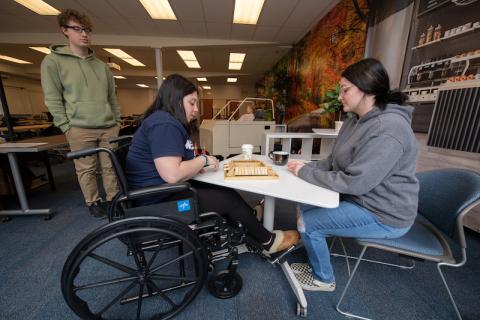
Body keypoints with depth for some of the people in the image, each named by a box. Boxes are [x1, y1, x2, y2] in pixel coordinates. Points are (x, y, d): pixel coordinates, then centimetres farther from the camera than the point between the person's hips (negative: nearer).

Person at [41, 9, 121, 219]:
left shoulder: (101, 65, 15)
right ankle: (93, 203, 21)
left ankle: (113, 200, 21)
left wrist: (117, 121, 10)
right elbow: (52, 99, 0)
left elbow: (112, 97, 16)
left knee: (111, 167, 6)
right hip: (79, 128, -3)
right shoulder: (53, 61, 4)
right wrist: (66, 127, -7)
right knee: (86, 169, 4)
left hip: (109, 127, 3)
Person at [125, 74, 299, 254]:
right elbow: (173, 174, -30)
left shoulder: (169, 122, 13)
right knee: (229, 199, -7)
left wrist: (198, 165, -4)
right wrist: (204, 160, -15)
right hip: (158, 203, -9)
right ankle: (269, 241, 14)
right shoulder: (164, 124, -19)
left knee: (225, 191, 2)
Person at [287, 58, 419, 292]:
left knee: (307, 223, -11)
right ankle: (315, 262, 28)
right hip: (358, 199, 9)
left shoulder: (388, 129, -27)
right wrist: (307, 166, -10)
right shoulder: (355, 122, 4)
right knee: (304, 207, 7)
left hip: (383, 215, -9)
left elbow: (355, 182, -31)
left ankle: (323, 279, 19)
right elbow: (333, 162, 7)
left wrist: (305, 173, -23)